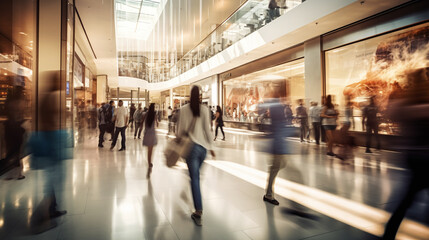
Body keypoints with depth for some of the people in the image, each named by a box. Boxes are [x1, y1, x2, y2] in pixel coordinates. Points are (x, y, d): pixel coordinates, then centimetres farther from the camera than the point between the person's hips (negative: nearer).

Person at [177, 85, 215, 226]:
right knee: (195, 174, 22)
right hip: (203, 146, 3)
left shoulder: (184, 109, -5)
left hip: (191, 146, -2)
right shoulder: (205, 110, -3)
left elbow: (181, 129, -2)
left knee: (195, 178, -1)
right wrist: (210, 146, 7)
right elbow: (207, 129, -1)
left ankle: (198, 212, -1)